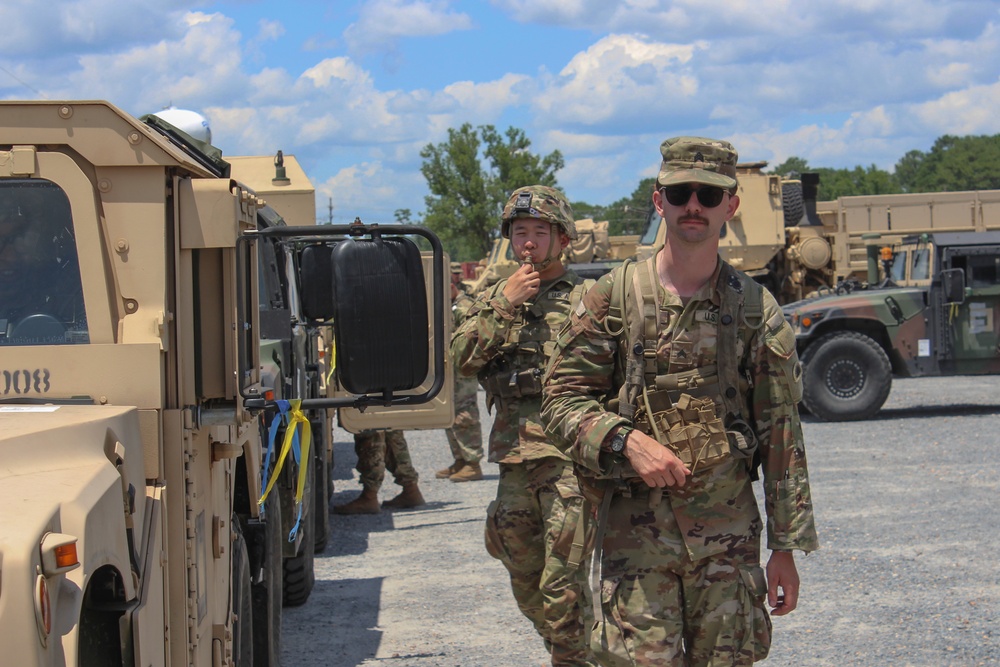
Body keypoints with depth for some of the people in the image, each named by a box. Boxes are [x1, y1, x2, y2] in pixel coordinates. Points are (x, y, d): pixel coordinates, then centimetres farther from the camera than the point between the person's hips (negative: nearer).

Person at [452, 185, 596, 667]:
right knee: (527, 585, 15)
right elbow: (462, 358, -1)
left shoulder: (587, 299, 1)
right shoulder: (493, 300, 14)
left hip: (570, 456, -5)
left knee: (563, 586, -10)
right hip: (514, 457, 5)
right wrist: (503, 306, -10)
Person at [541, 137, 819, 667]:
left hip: (729, 533, 2)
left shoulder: (756, 308, 4)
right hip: (634, 529, -1)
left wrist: (786, 545, 3)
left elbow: (781, 434, 5)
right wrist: (626, 441, -16)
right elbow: (560, 400, 2)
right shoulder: (615, 295, 1)